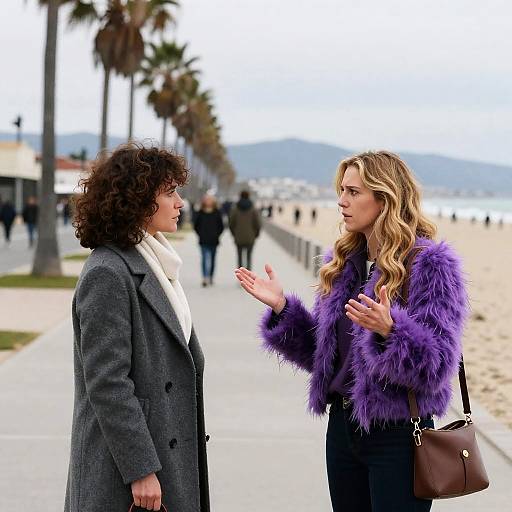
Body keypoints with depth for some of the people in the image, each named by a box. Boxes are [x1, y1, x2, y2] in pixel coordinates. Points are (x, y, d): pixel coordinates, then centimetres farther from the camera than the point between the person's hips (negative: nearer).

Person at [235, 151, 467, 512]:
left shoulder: (430, 264, -11)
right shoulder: (342, 262, 9)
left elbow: (438, 365, -17)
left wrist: (389, 330, -33)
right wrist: (282, 307, 0)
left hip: (397, 433, -6)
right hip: (343, 426, 6)